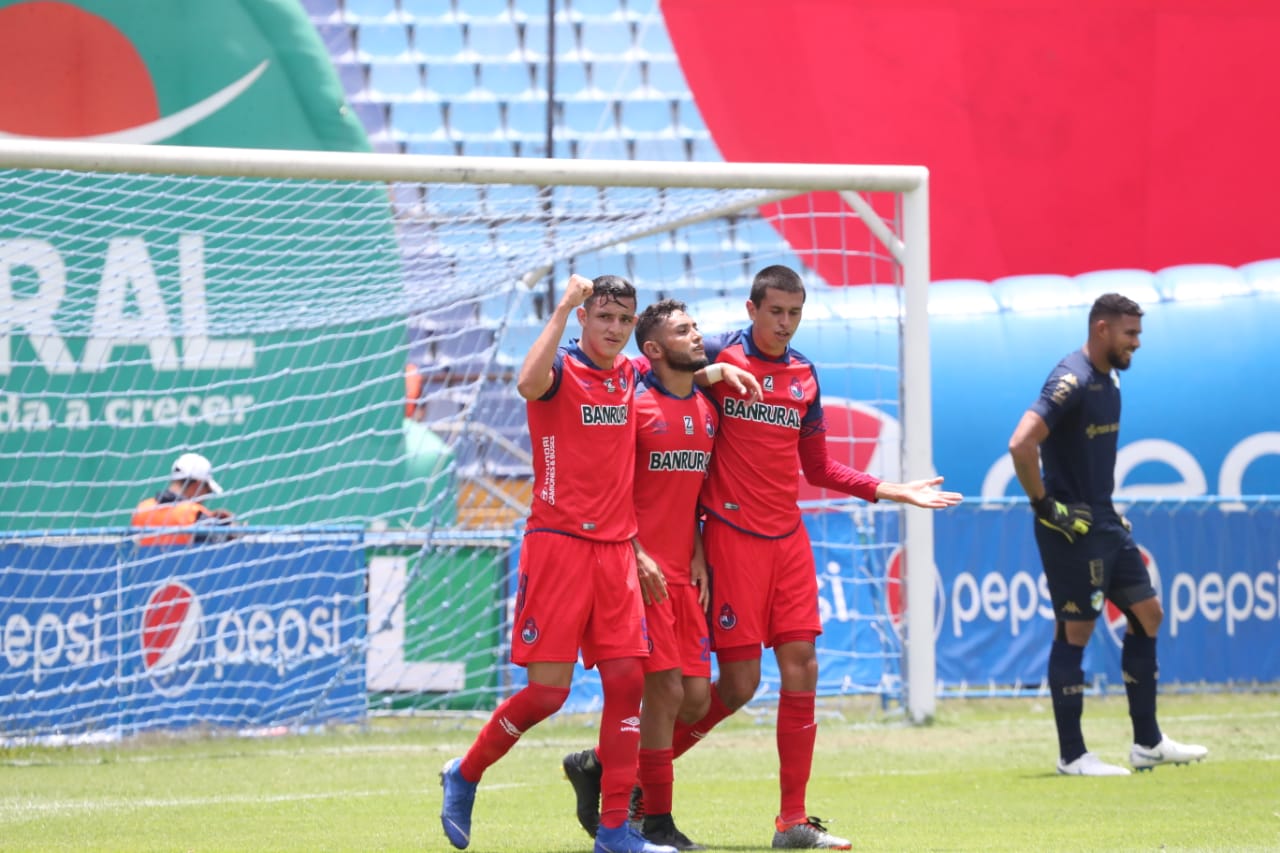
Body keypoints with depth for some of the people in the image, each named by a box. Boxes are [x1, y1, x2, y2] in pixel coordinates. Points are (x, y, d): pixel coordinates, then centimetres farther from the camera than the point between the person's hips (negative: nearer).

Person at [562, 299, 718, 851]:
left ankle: (596, 764, 22)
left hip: (684, 572, 7)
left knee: (696, 700, 4)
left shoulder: (706, 411, 14)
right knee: (664, 690, -10)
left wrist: (698, 555, 11)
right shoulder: (635, 405, -8)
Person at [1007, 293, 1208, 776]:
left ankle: (1147, 744, 15)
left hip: (1104, 522, 10)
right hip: (1071, 529, -10)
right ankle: (1071, 755, 3)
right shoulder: (1071, 382, -18)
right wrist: (1044, 504, -21)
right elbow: (1021, 444, -29)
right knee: (1074, 632, -4)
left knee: (1147, 614, 10)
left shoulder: (1108, 380, 12)